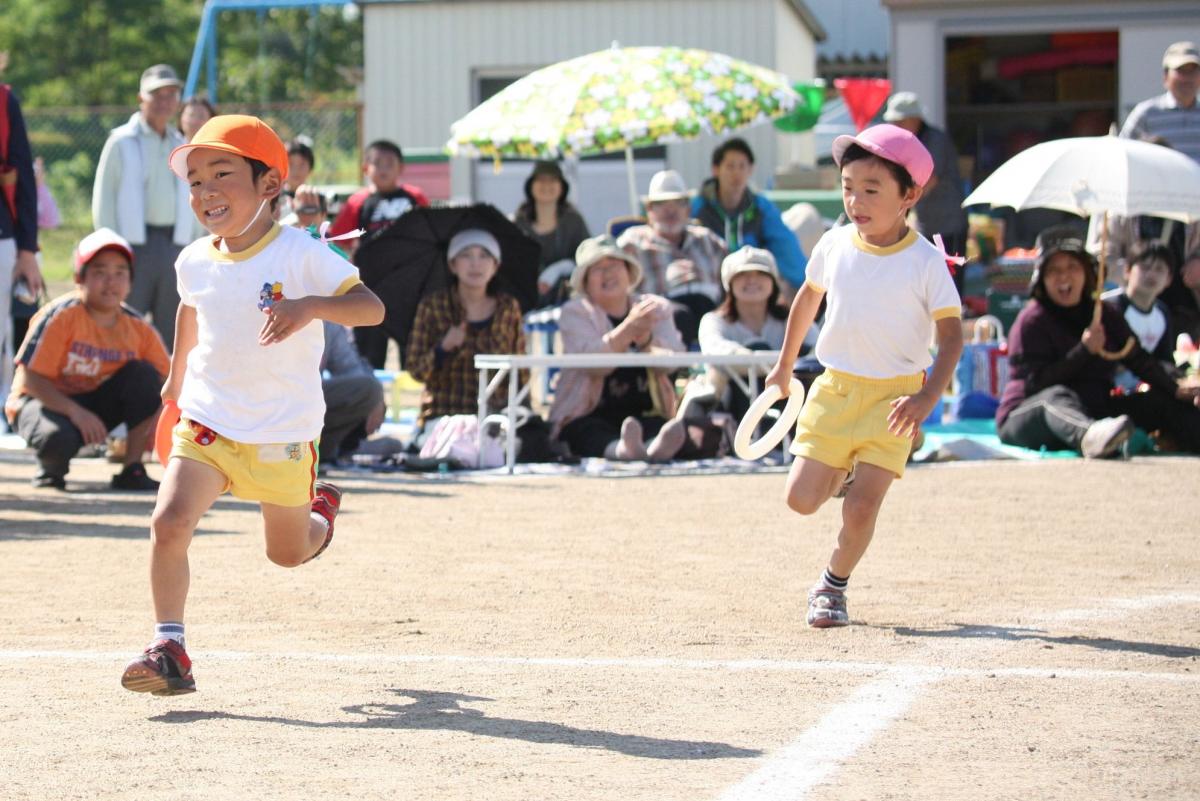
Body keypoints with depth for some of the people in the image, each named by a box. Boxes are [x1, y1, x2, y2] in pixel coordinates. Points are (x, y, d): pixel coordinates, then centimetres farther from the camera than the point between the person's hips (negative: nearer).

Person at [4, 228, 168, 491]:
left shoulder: (138, 328, -6)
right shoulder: (60, 316, -19)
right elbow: (31, 379, -22)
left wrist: (157, 416, -25)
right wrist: (75, 411, -34)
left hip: (96, 405, 5)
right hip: (47, 401, -5)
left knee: (142, 372, -20)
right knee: (57, 439, -40)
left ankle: (132, 470, -12)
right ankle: (51, 469, 1)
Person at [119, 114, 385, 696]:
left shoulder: (300, 255, -16)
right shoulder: (195, 261, 0)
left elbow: (371, 308, -22)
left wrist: (310, 306, -39)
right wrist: (176, 375, 35)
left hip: (282, 433, -3)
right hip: (206, 422, 3)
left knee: (287, 552, 15)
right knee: (169, 521, -21)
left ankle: (320, 512, 52)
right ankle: (169, 650, -16)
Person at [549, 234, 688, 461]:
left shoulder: (657, 308, 14)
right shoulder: (575, 312, 5)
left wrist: (645, 339, -28)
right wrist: (630, 327, -31)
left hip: (646, 414, 2)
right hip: (586, 417, -2)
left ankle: (657, 447, -67)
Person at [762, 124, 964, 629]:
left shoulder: (926, 263, -10)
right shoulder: (834, 246, 1)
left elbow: (951, 335, -8)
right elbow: (808, 297, 20)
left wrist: (927, 397, -22)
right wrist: (785, 365, 26)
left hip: (893, 397, -3)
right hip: (834, 389, 3)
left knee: (861, 508, -11)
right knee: (802, 499, -4)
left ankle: (833, 586, 14)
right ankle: (843, 472, 30)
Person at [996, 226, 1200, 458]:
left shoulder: (1105, 316, 11)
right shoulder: (1032, 321, -9)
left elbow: (1138, 359, 7)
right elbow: (1037, 383, -19)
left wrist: (1177, 391, -9)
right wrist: (1084, 351, -24)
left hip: (1090, 415, 7)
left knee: (1154, 402, -6)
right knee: (1057, 396, -39)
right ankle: (1089, 437, -76)